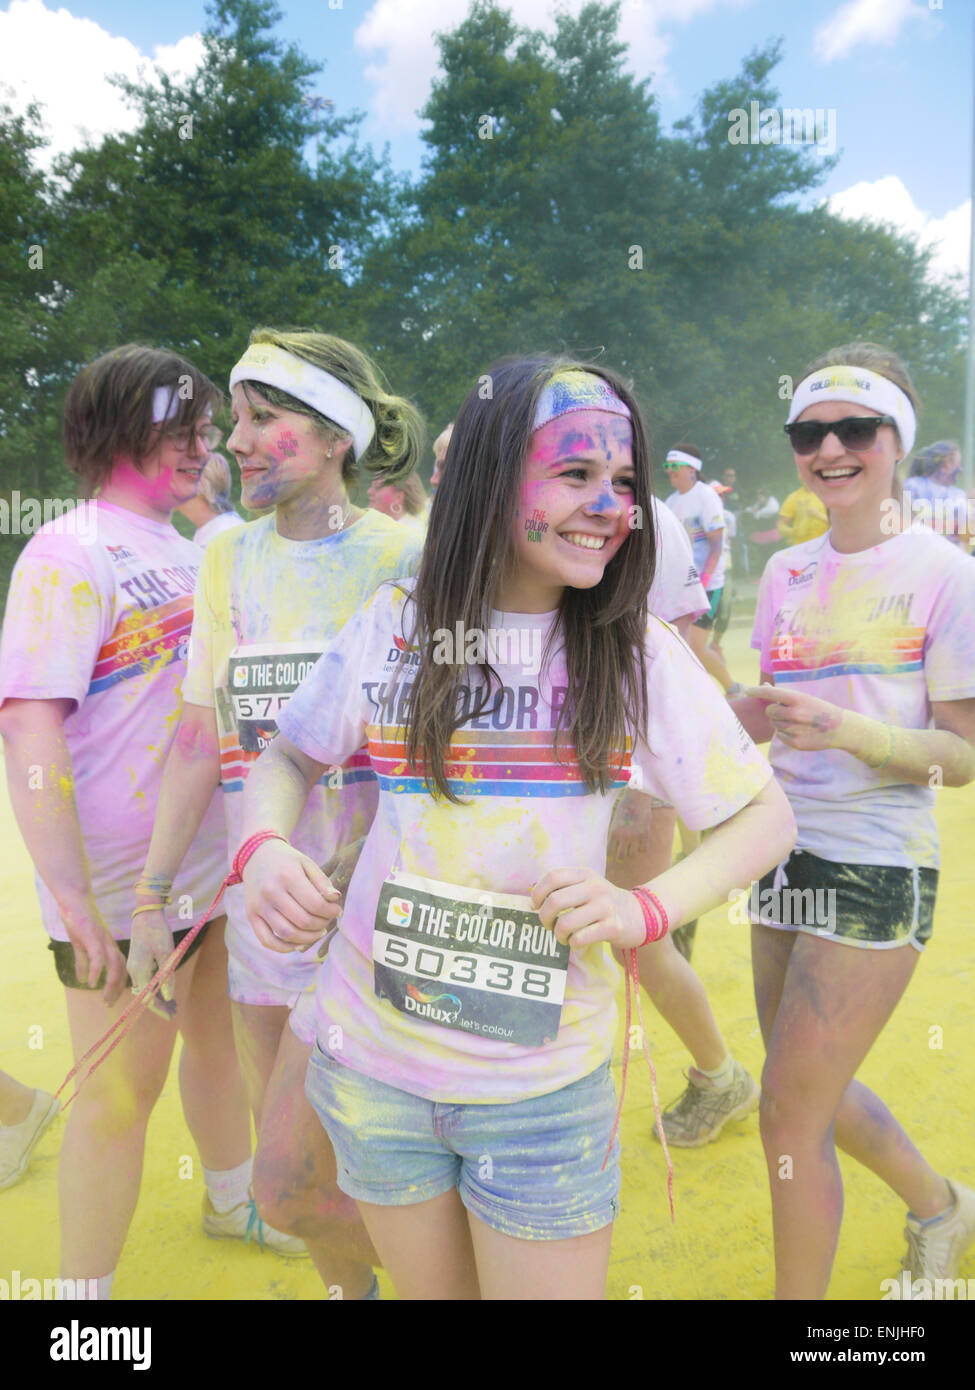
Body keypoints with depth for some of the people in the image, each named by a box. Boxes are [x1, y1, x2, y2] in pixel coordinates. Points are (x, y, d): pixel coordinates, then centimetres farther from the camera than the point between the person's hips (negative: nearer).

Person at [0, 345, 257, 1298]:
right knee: (121, 1089, 6)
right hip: (121, 888, -7)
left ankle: (233, 1199, 46)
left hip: (214, 862, 7)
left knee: (219, 1042, 22)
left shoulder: (194, 552, 9)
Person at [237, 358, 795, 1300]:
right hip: (374, 1067, 2)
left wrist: (644, 910, -19)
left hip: (546, 1085, -1)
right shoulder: (395, 626, -6)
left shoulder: (640, 653, -8)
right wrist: (263, 848, -13)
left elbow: (765, 816, -2)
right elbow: (290, 756, 8)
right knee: (432, 1291, 22)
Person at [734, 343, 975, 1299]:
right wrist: (752, 715, -7)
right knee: (809, 1089, 20)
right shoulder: (787, 572, 7)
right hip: (787, 854, 7)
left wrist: (850, 730, -26)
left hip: (878, 869, -6)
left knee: (790, 1114, -1)